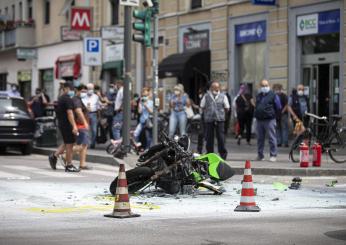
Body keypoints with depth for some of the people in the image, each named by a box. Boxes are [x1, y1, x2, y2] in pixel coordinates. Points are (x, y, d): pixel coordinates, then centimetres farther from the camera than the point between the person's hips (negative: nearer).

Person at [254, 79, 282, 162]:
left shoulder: (273, 95, -2)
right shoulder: (258, 96, 16)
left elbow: (278, 108, 0)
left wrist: (272, 113, 1)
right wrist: (256, 114, 15)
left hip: (270, 120, -6)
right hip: (259, 120, 6)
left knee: (272, 138, -6)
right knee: (260, 138, 10)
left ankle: (273, 155, -3)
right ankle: (260, 155, 18)